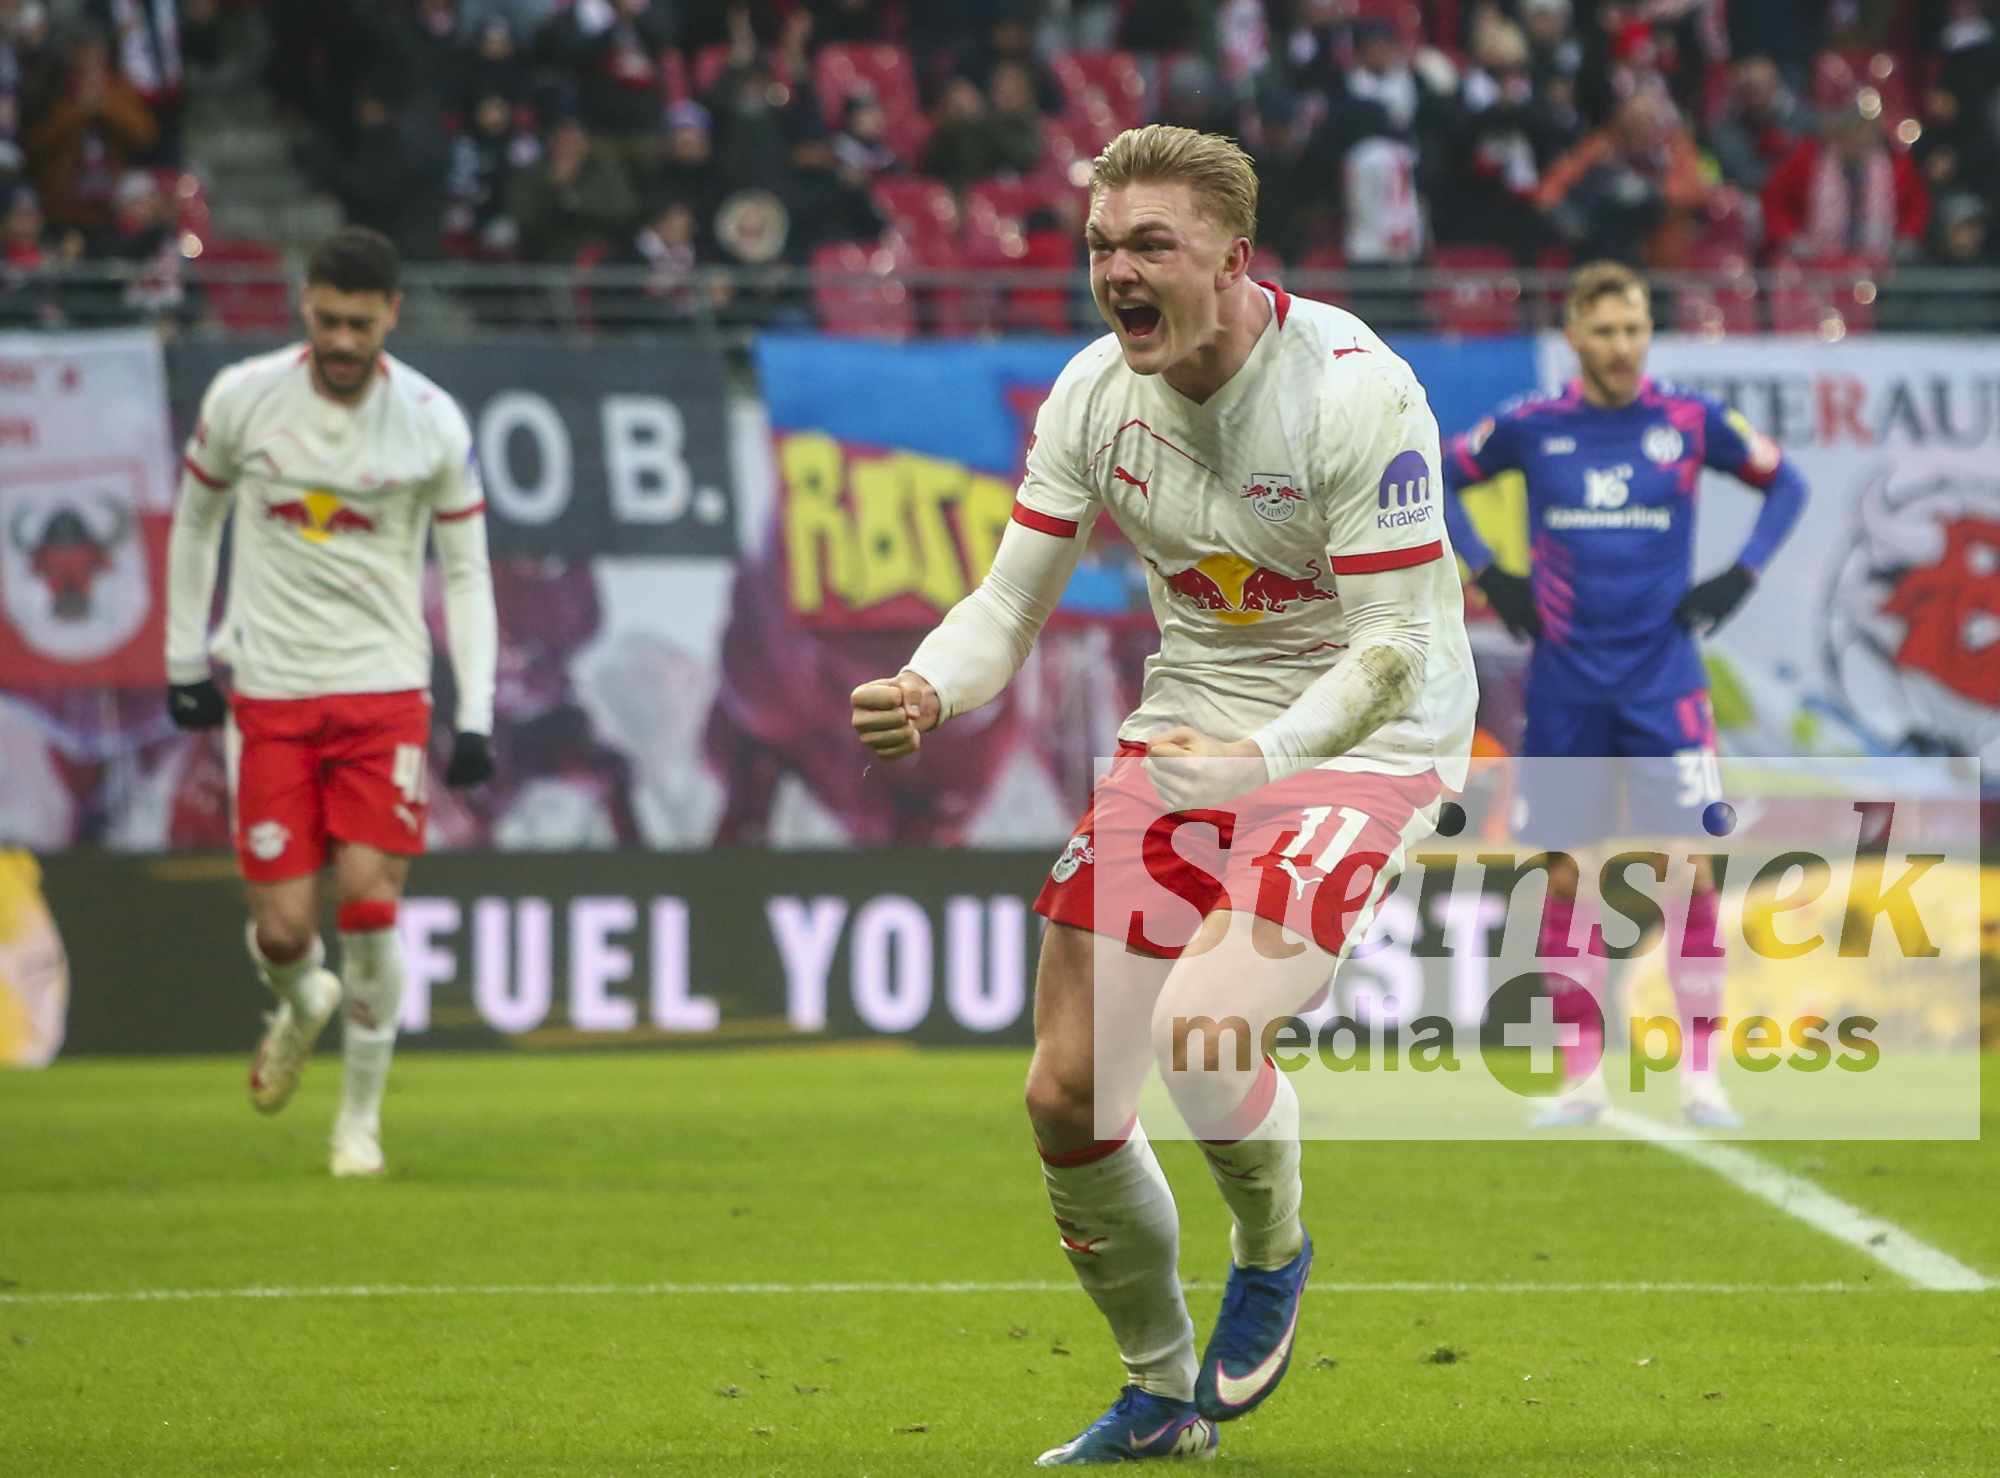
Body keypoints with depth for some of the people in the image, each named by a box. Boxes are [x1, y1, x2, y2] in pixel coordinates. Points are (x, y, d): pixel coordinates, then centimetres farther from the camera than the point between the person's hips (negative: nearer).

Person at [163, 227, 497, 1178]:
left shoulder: (433, 423, -5)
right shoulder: (241, 398, -4)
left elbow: (466, 573, 3)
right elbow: (195, 517, 13)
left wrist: (475, 717, -4)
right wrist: (185, 659, 12)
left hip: (385, 688, -1)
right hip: (267, 692, 1)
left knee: (369, 901, -12)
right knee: (282, 928, -5)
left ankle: (362, 1115, 7)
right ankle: (301, 1005, 32)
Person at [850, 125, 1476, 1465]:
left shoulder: (1355, 392, -21)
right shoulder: (1095, 395, -4)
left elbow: (1400, 645, -23)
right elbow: (1011, 602, 1)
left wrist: (1263, 754, -39)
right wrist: (924, 693, -21)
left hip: (1362, 744, -6)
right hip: (1187, 733, 6)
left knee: (1197, 1028, -27)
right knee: (1068, 1095, 0)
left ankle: (1273, 1256, 8)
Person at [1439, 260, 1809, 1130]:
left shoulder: (1689, 422, 0)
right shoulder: (1529, 429, 1)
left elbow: (1784, 483, 14)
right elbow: (1439, 481, 17)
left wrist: (1741, 578, 2)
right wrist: (1488, 576, 5)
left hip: (1662, 681, -1)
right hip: (1564, 688, 1)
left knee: (1688, 870, -8)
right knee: (1566, 879, 1)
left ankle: (1702, 1081, -3)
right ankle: (1582, 1082, 9)